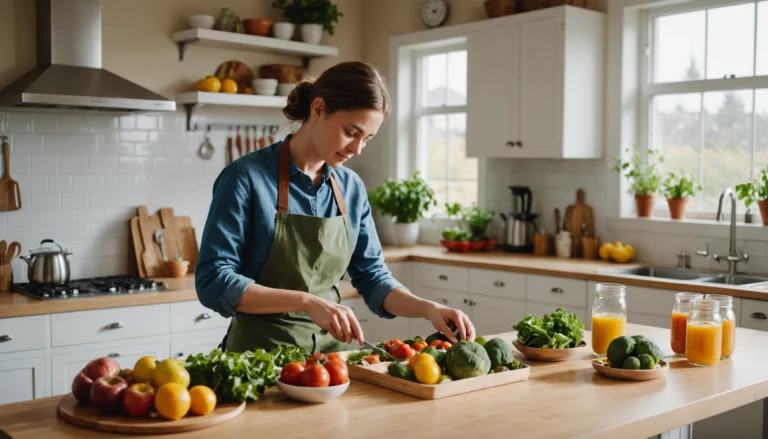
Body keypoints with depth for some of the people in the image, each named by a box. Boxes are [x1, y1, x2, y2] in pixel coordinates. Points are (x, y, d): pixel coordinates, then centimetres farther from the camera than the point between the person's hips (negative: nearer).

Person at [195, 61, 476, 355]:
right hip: (262, 351, -4)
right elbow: (213, 282, -16)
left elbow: (372, 277, 8)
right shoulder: (247, 177, -12)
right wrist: (307, 302, -24)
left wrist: (428, 309, -9)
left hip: (332, 347, 5)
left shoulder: (352, 188, 5)